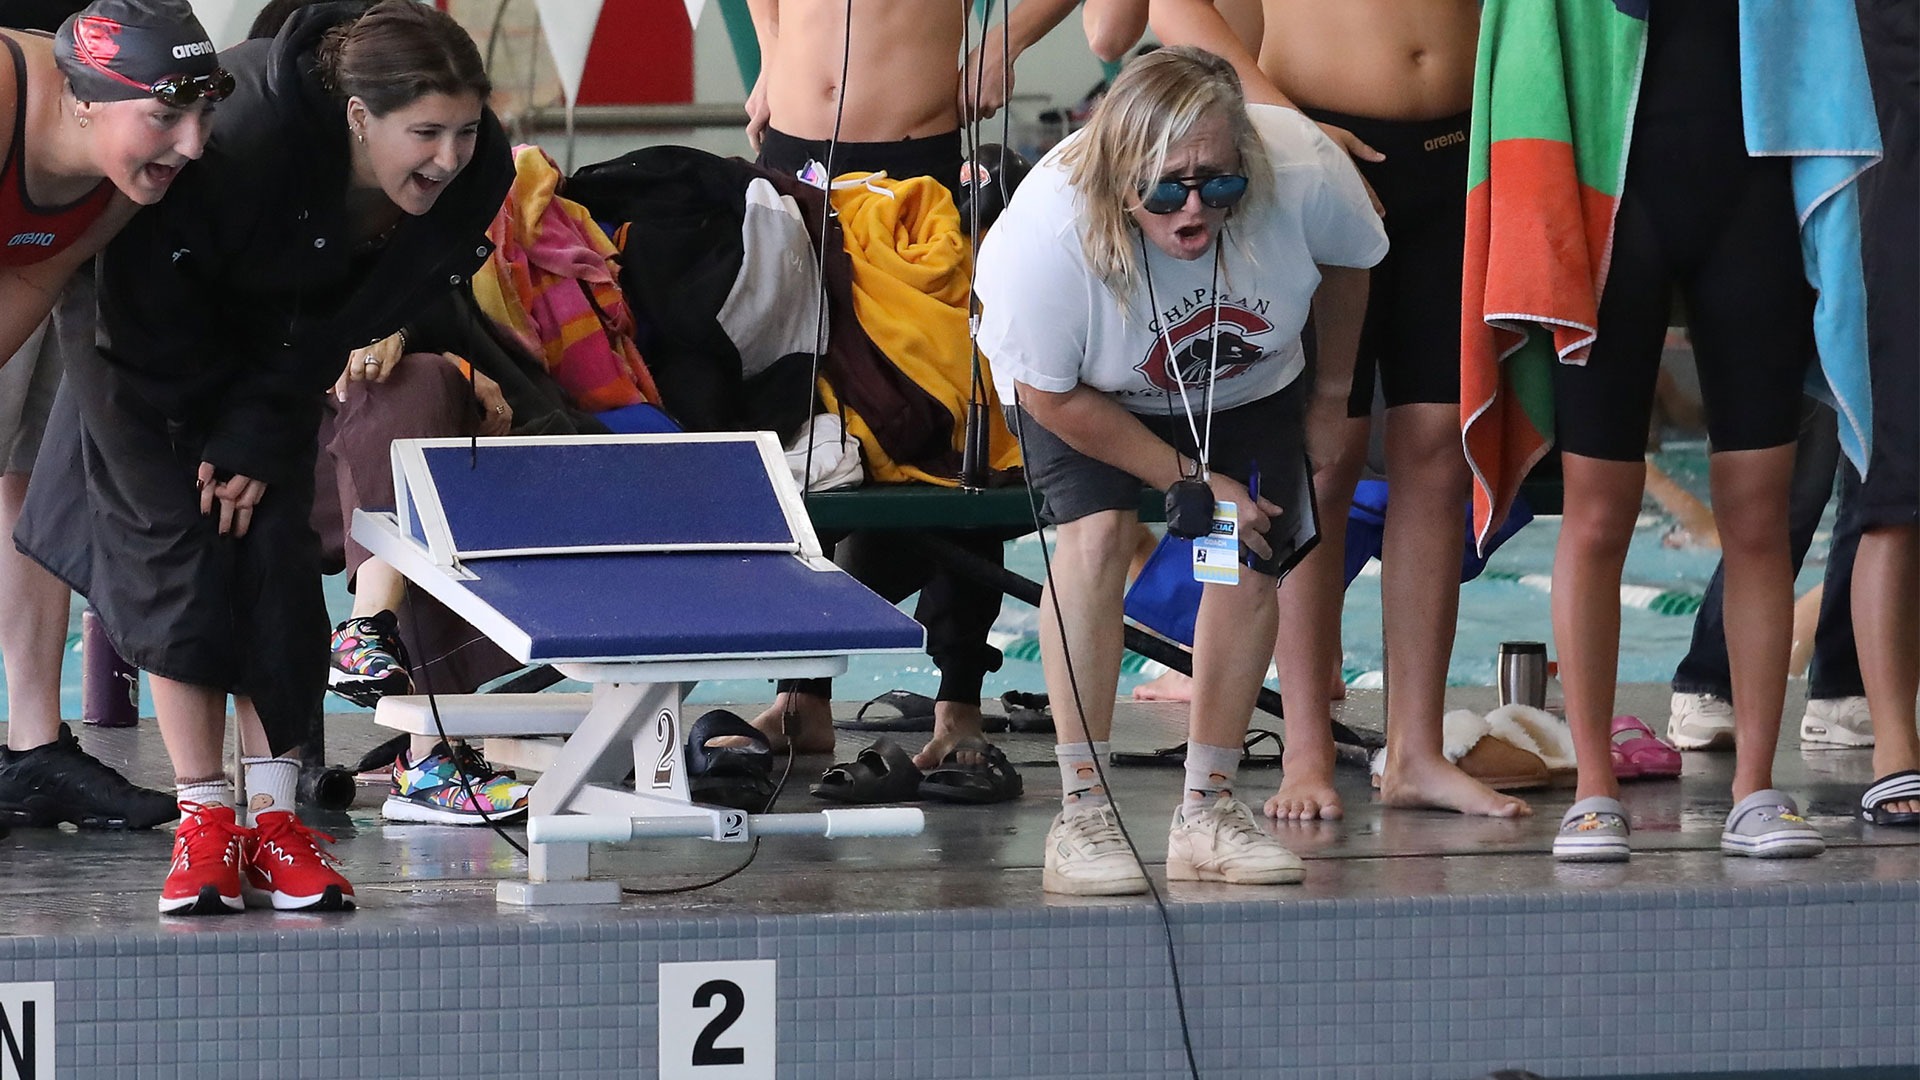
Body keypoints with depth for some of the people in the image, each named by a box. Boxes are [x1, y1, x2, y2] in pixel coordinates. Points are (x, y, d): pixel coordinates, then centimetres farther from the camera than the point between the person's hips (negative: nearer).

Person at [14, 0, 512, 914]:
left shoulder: (472, 179, -25)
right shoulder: (243, 144, -40)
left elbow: (341, 328, -14)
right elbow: (161, 306, -25)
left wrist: (256, 439, -16)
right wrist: (214, 437, -15)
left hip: (271, 351, 4)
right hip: (150, 340, -4)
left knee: (275, 553, -5)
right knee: (178, 552, -10)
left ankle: (272, 815, -2)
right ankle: (204, 822, -8)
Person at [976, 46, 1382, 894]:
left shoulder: (1304, 172, -36)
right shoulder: (1048, 231, -41)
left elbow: (1347, 260, -9)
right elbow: (1051, 395, -24)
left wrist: (1332, 392, 3)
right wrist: (1190, 482, -22)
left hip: (1249, 386, 3)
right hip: (1088, 387, -3)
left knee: (1252, 562, -9)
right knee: (1096, 532, -26)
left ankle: (1207, 812, 5)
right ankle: (1081, 814, -22)